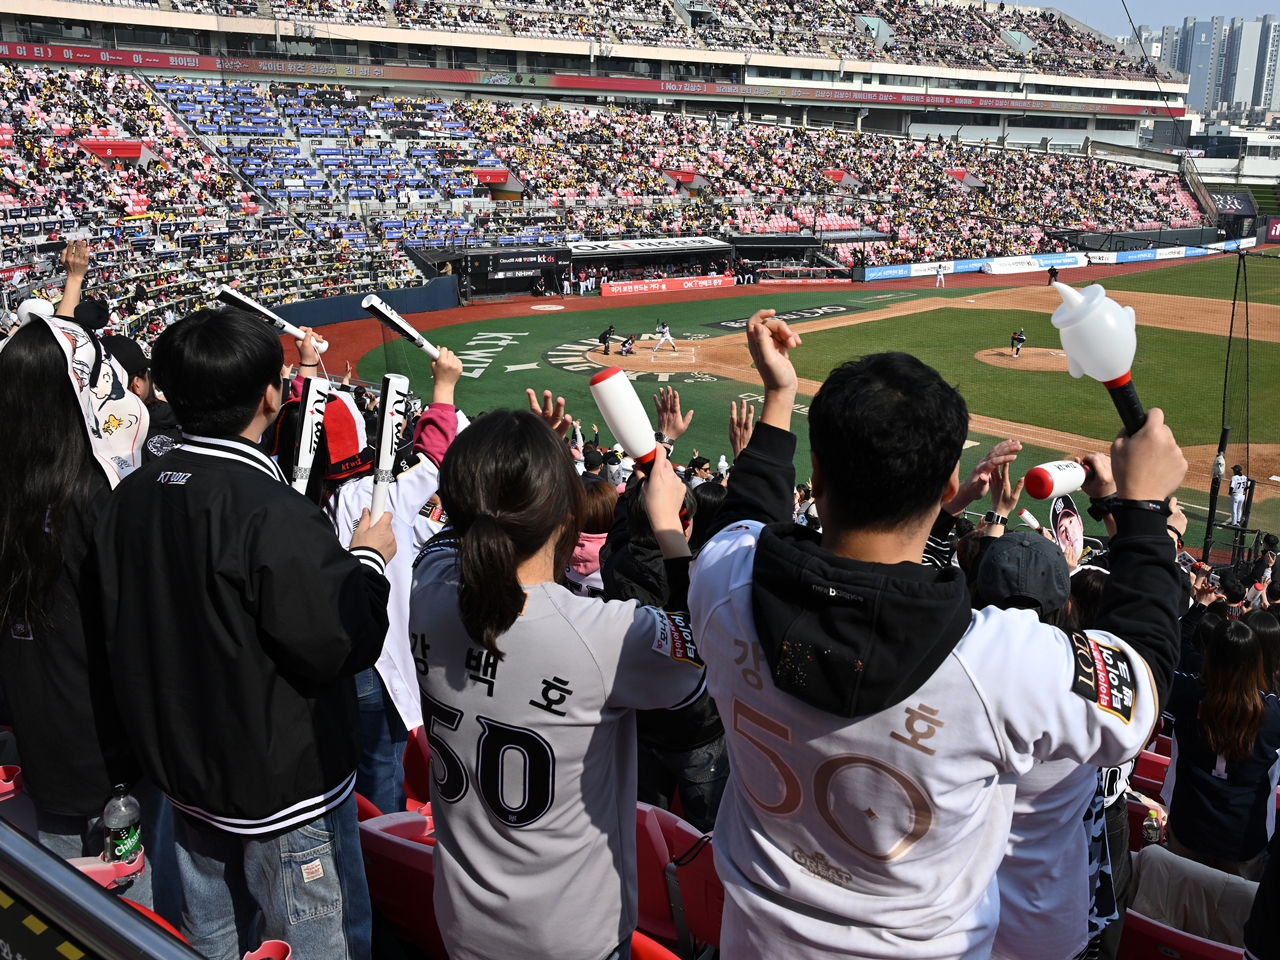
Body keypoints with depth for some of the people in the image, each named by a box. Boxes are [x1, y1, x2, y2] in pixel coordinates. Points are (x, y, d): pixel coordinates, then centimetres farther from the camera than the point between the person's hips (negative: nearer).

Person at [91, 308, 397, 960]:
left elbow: (121, 632, 7)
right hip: (284, 785, -7)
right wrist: (369, 558, -10)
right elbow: (339, 645, -24)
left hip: (183, 768, 8)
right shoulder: (275, 515, -29)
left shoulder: (129, 498, -3)